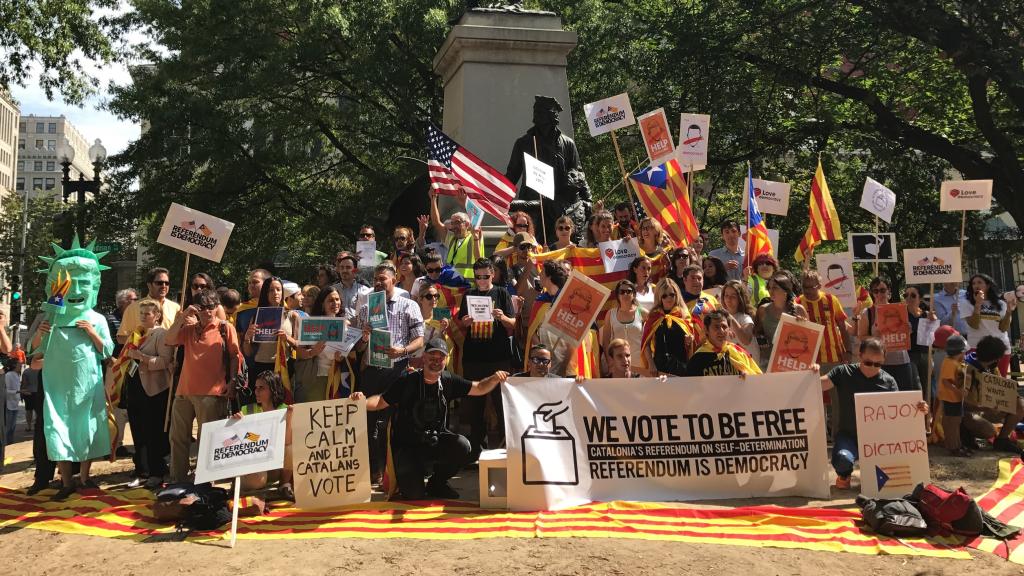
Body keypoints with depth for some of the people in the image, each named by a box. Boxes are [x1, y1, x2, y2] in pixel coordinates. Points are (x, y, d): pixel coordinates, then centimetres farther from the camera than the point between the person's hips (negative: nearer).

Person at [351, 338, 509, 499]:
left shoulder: (448, 381, -3)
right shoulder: (407, 382, -12)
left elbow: (479, 388, 1)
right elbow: (381, 401, -10)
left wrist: (495, 378, -19)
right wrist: (362, 401, -30)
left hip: (436, 441, 3)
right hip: (407, 445, -3)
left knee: (462, 447, -27)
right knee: (413, 495, -19)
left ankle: (436, 483, 2)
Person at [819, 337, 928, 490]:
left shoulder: (888, 382, 0)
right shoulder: (844, 373, -5)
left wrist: (917, 411, -23)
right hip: (848, 435, -2)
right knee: (843, 458, -35)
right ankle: (844, 475, 8)